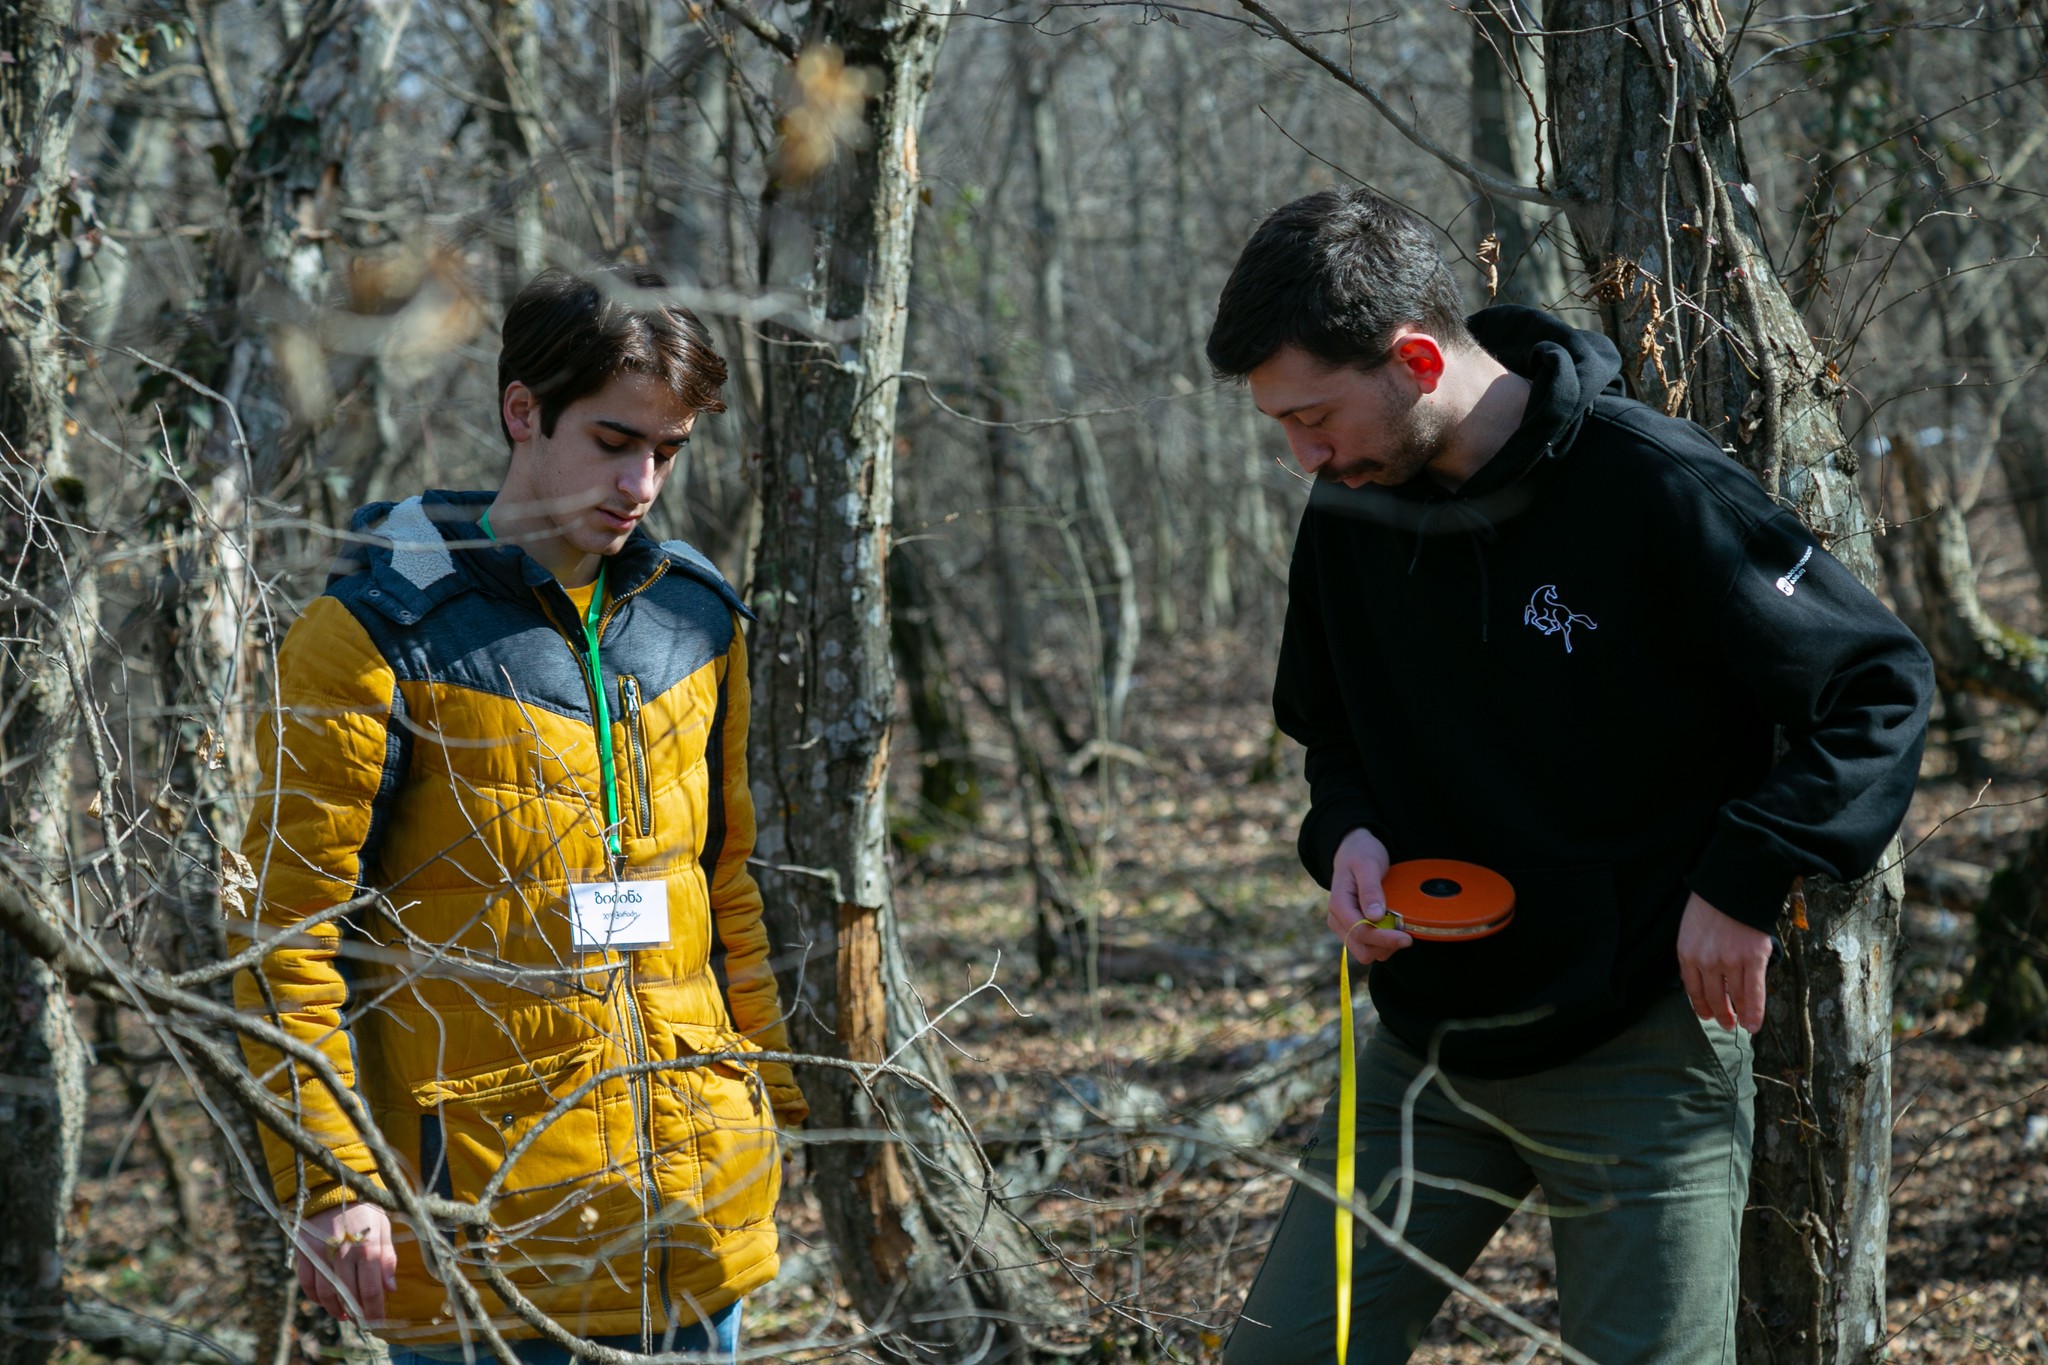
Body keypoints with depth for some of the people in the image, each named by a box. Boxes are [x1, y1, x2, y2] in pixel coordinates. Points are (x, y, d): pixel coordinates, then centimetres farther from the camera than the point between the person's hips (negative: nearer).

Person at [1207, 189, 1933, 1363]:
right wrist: (1347, 831, -3)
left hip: (1640, 1055, -6)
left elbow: (1881, 685, -11)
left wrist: (1745, 880, -19)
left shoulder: (1658, 491, -18)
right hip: (1426, 1039, 6)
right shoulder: (1351, 509, 1)